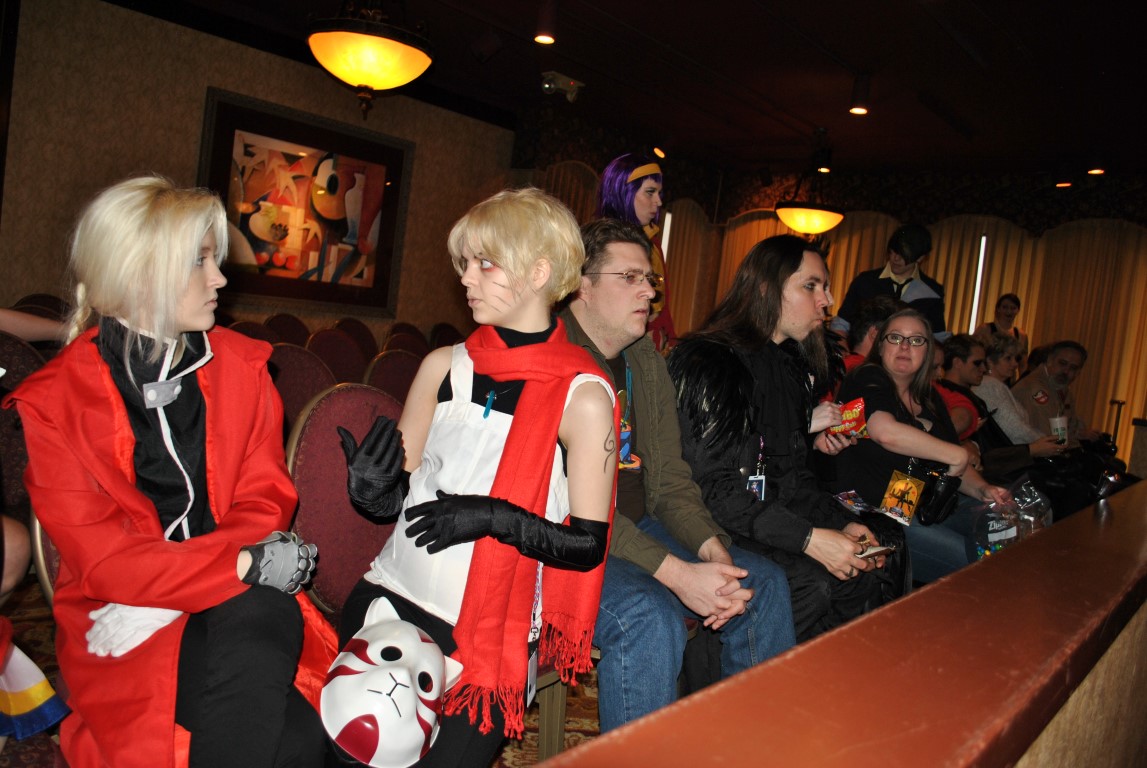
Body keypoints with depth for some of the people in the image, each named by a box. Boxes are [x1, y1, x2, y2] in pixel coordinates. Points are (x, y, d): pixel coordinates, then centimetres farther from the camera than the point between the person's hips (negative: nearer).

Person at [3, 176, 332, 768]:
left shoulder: (241, 365, 6)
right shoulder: (49, 404, -3)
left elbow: (265, 501, 3)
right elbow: (101, 557, -9)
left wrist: (160, 594, -12)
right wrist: (246, 563, -19)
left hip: (239, 602, 3)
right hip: (121, 617, -3)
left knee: (269, 617, -34)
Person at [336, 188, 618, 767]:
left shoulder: (584, 397, -7)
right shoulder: (444, 367, 5)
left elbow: (587, 546, -7)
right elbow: (398, 496, 10)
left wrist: (494, 516, -19)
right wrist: (369, 489, -12)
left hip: (488, 634, -3)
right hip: (388, 598, 3)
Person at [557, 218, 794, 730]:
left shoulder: (646, 359, 11)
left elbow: (669, 479, 9)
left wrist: (714, 552, -9)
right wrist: (676, 573, -27)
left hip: (638, 528, 9)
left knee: (764, 583, 2)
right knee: (650, 620, -33)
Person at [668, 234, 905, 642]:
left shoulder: (791, 367, 14)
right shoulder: (708, 363, -13)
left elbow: (793, 476, 15)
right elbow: (711, 486, -21)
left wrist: (843, 523, -3)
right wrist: (809, 538, -25)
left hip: (774, 515, 8)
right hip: (711, 525, -8)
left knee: (869, 568, -10)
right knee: (813, 584, -25)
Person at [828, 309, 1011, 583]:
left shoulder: (929, 398, 19)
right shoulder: (867, 380, -4)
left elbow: (953, 467, 22)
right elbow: (885, 432, -25)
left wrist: (982, 489, 0)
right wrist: (958, 454, -18)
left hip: (930, 506, 8)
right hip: (872, 511, -8)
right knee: (969, 559, -22)